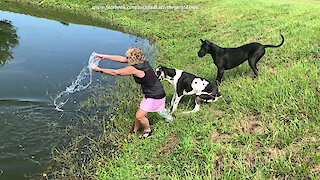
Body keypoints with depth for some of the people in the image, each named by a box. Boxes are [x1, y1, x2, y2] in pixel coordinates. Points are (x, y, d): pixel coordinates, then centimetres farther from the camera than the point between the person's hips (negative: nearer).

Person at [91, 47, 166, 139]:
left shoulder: (133, 69, -28)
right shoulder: (141, 61, -2)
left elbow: (115, 72, -16)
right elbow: (121, 59, 6)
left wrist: (99, 70, -4)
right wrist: (104, 56, 8)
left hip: (155, 97, -9)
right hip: (149, 94, 9)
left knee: (139, 116, 1)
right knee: (139, 114, 16)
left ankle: (148, 131, 26)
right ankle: (134, 132, 35)